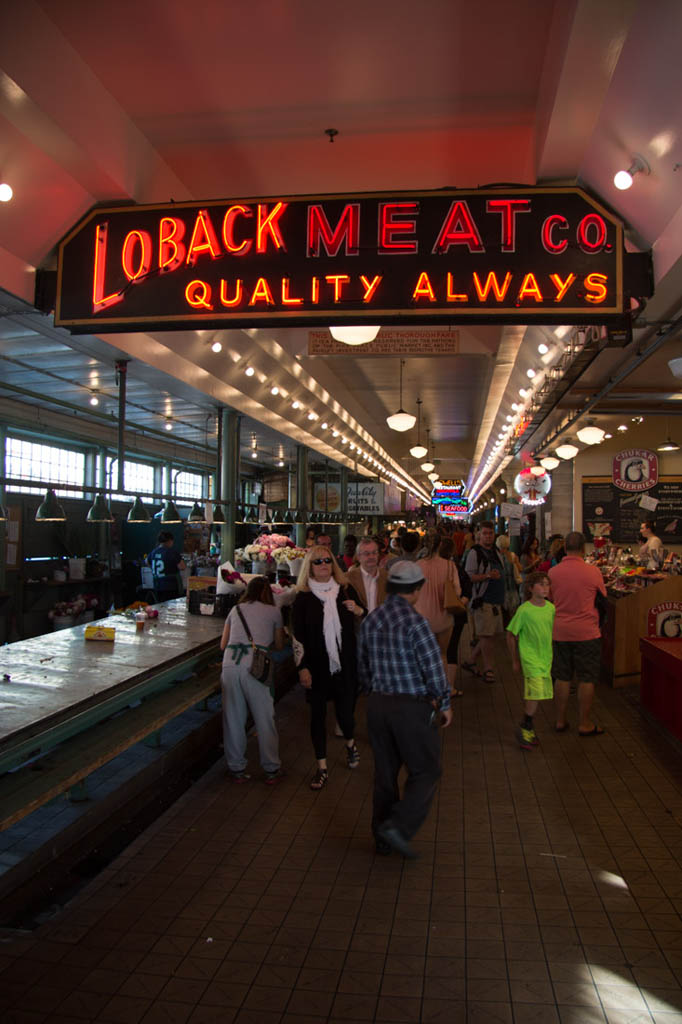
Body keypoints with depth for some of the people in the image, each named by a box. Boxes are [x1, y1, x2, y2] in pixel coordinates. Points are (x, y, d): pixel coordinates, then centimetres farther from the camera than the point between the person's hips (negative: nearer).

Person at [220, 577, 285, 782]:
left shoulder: (236, 610, 20)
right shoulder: (273, 611, 13)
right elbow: (279, 646, 20)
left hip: (230, 664, 3)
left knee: (233, 719, 12)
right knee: (264, 720, 9)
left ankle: (237, 769, 23)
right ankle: (271, 769, 19)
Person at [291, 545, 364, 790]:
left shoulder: (345, 590, 3)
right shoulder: (303, 597, -4)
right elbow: (297, 636, -4)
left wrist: (359, 611, -9)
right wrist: (302, 667, -9)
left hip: (345, 663, 1)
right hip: (317, 666, -1)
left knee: (345, 710, 7)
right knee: (318, 714, 5)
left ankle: (350, 743, 41)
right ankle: (322, 767, 19)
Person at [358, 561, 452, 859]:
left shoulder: (370, 620, 3)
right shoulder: (414, 622, -17)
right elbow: (433, 669, -15)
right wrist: (444, 704, 0)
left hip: (377, 705, 7)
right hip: (412, 707, -6)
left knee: (385, 771, 17)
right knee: (425, 771, 10)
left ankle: (382, 838, 27)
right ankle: (399, 826, 0)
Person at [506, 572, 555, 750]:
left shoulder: (551, 608, 1)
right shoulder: (524, 610, -13)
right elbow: (511, 635, -5)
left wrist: (553, 656, 18)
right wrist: (515, 660, 1)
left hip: (546, 657, 5)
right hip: (530, 657, -5)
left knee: (532, 695, 10)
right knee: (535, 693, -14)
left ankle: (527, 726, 27)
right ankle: (526, 728, 4)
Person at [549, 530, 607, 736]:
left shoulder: (553, 572, -2)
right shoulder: (592, 571, -10)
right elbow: (603, 596, 3)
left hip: (560, 632, 3)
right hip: (586, 632, -3)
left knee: (562, 678, 12)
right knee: (587, 679, 8)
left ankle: (560, 721, 21)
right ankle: (585, 724, 15)